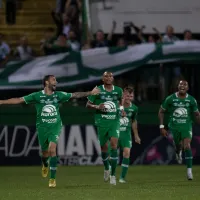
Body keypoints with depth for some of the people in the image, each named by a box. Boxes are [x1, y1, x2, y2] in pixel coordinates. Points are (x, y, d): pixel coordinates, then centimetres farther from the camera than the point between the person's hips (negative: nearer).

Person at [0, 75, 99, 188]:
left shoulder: (59, 95, 1)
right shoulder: (37, 96, -4)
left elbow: (75, 95, 6)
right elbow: (19, 100, -5)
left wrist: (90, 93, -1)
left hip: (55, 126, 0)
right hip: (42, 127, 0)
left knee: (52, 149, -20)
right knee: (45, 152, 7)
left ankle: (52, 178, -13)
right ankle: (45, 165, 47)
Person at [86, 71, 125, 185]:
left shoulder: (118, 90, 4)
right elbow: (88, 104, 3)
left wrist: (122, 109, 9)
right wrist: (97, 106, -16)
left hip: (114, 122, 0)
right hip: (102, 123, 0)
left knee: (114, 145, -17)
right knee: (104, 148, 8)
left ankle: (113, 175, -14)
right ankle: (106, 169, 38)